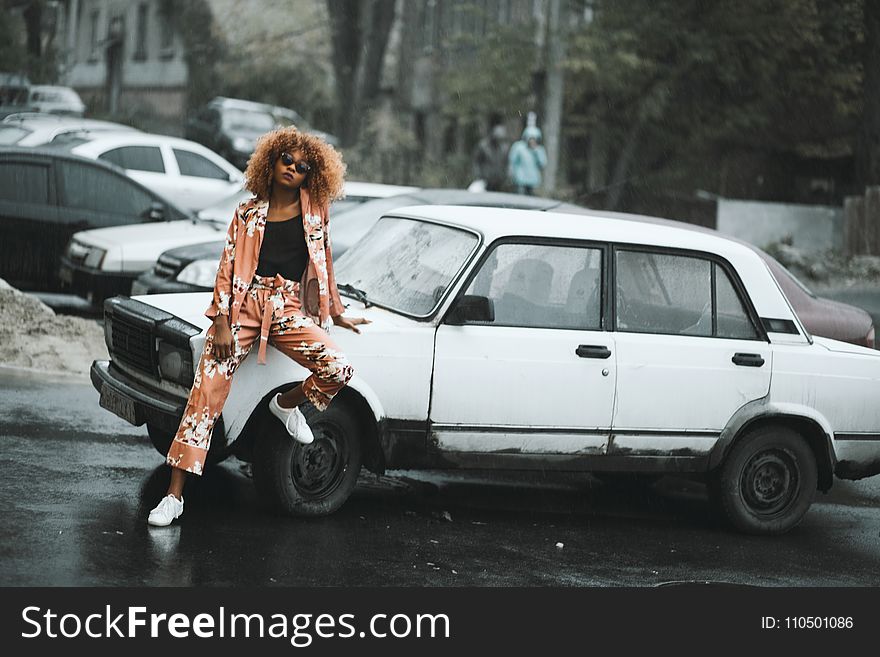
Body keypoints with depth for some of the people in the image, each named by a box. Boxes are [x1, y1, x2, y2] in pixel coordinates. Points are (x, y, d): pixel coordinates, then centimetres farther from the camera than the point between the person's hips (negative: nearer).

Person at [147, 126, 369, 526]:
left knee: (339, 369, -23)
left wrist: (337, 313, 21)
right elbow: (227, 269, 4)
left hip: (289, 310, 1)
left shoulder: (314, 211, 10)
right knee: (206, 394, -12)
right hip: (244, 306, -1)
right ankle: (174, 496, -10)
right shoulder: (248, 214, 9)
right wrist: (221, 323, -6)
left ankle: (287, 404, 11)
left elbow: (324, 261, 20)